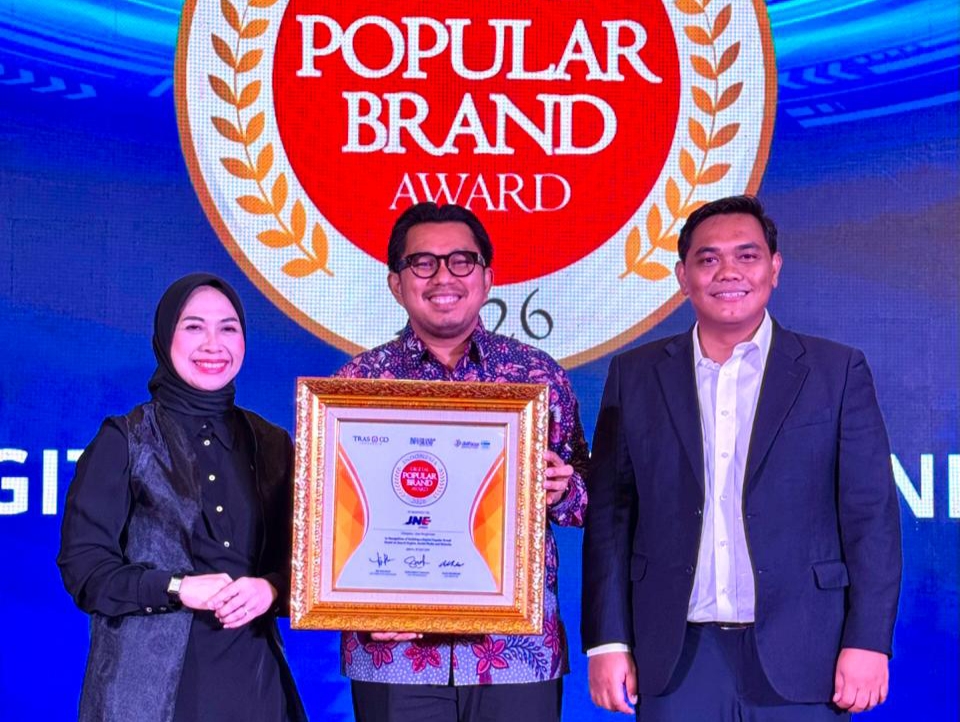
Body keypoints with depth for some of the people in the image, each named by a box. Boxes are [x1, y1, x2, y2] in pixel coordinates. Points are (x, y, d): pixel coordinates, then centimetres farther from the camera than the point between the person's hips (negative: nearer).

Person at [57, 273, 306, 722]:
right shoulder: (123, 441, 0)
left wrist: (270, 589, -11)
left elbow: (298, 558, 10)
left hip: (250, 673, 3)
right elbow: (83, 565, -5)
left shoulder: (271, 445, 11)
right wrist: (178, 589, -17)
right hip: (150, 676, -3)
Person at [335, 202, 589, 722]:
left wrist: (561, 491, -13)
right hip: (392, 650, 0)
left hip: (518, 652, 1)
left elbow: (584, 501, 9)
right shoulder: (358, 381, 4)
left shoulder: (537, 373, 5)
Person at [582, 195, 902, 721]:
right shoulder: (636, 375, 7)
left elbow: (871, 516, 0)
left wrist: (867, 641, -6)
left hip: (797, 658, -1)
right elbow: (610, 515, 6)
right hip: (675, 661, 1)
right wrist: (607, 642, 1)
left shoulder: (837, 372, 2)